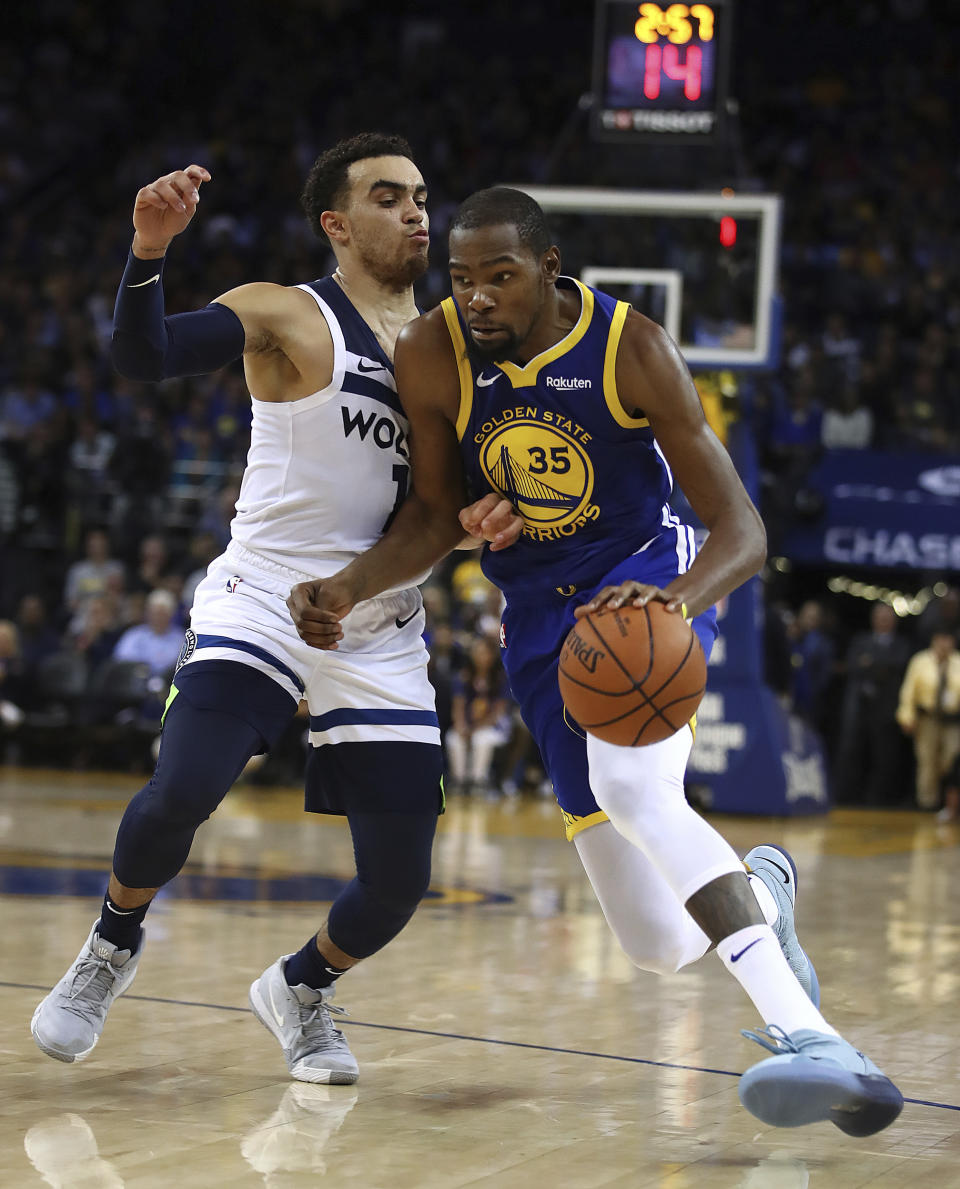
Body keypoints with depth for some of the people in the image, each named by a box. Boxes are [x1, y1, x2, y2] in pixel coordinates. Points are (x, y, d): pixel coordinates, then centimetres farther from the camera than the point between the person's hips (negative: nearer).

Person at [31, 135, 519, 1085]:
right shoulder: (286, 317, -3)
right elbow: (142, 356, -18)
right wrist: (149, 249, -35)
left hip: (381, 638, 4)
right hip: (262, 605, -4)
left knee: (397, 886, -2)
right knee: (180, 792, -26)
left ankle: (302, 987, 31)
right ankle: (114, 944, 7)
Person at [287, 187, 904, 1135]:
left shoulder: (632, 350, -18)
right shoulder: (431, 355, -12)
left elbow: (740, 531, -18)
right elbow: (434, 515, 3)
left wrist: (682, 598, -40)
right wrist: (350, 586, -17)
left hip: (648, 580, -3)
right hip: (542, 619, 3)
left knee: (629, 784, -38)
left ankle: (806, 1034, -45)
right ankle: (760, 889, 39)